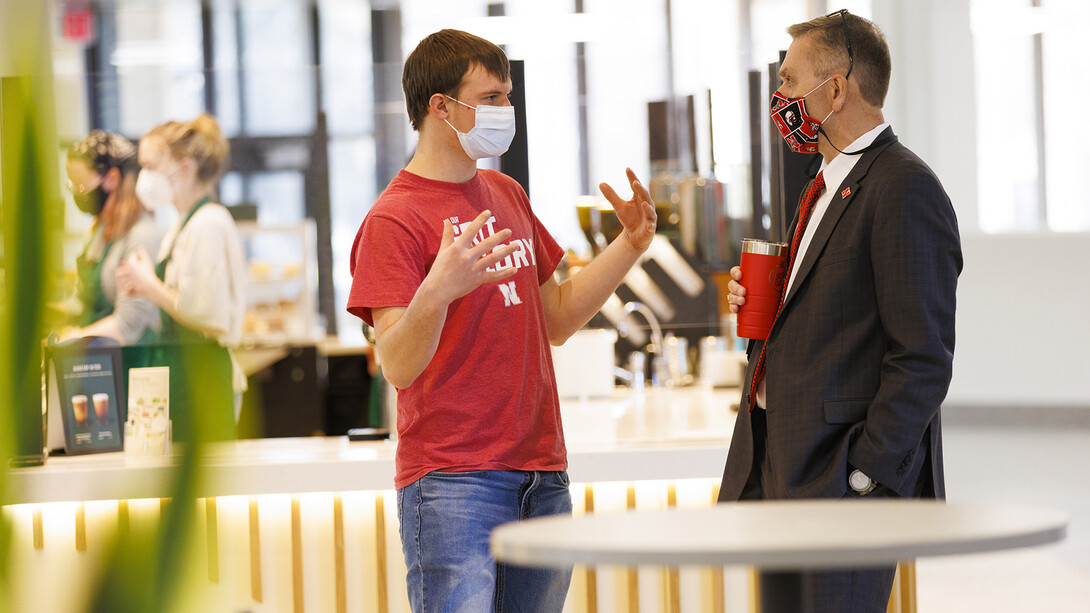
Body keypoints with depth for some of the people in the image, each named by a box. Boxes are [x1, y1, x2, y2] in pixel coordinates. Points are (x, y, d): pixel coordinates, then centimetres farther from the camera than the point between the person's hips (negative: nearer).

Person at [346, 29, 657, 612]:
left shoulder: (506, 193, 17)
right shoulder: (392, 220, -9)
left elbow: (556, 318, 24)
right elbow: (398, 367, -17)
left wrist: (630, 244, 14)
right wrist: (435, 293, -36)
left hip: (542, 475, 7)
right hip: (452, 480, -7)